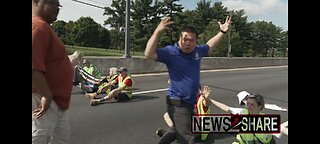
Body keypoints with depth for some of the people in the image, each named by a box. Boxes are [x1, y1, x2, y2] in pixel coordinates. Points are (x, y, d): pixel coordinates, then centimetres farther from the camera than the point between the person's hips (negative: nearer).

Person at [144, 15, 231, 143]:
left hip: (193, 101, 8)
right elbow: (149, 54, -29)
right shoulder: (171, 52, -16)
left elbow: (209, 45, 24)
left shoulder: (197, 51, 3)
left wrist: (222, 32, 21)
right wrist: (157, 32, -37)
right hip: (178, 104, -8)